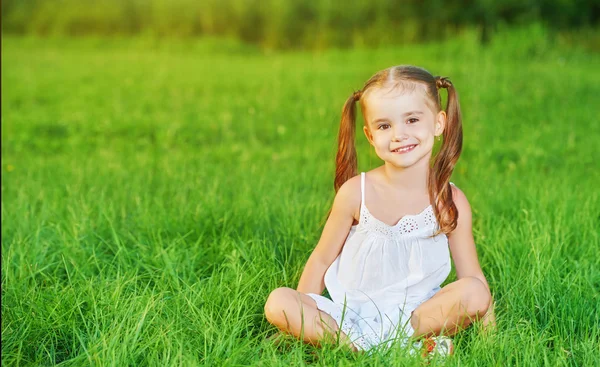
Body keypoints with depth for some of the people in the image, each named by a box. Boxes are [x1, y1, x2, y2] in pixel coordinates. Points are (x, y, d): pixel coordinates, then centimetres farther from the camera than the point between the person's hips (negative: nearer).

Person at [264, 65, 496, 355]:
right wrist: (302, 317, 0)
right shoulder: (355, 192, -6)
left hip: (416, 314, 0)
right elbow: (321, 260, 3)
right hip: (350, 314, 0)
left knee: (475, 295, -27)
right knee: (277, 303, -24)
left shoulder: (452, 202, -5)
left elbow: (473, 276, 1)